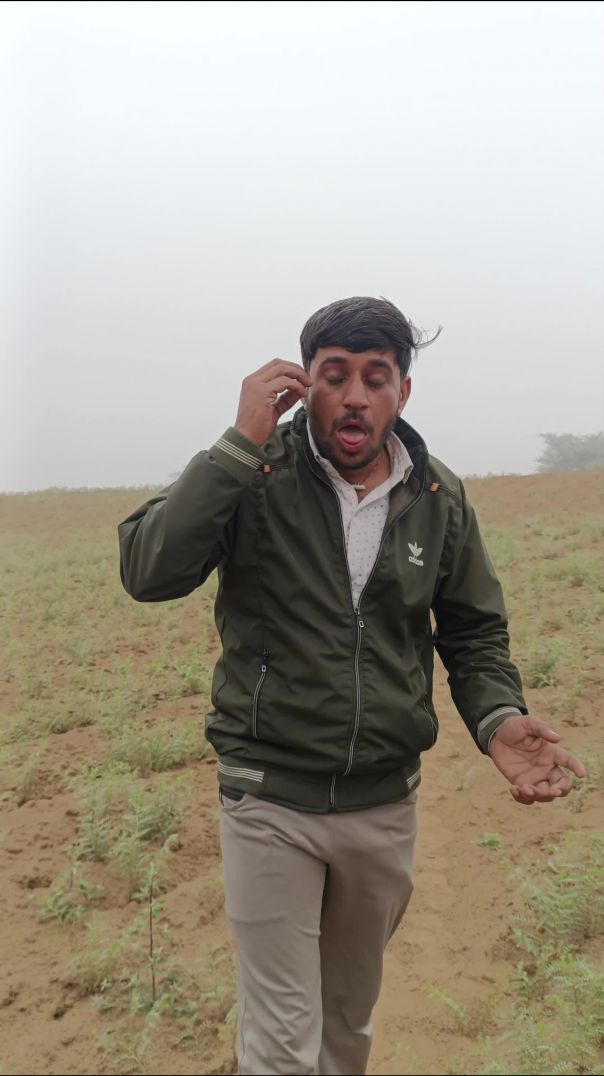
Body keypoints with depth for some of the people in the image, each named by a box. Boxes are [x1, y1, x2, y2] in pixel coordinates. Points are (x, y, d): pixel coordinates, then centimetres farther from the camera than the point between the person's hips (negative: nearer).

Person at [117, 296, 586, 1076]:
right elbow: (147, 572, -24)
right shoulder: (254, 475, -12)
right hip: (270, 801, -3)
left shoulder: (440, 499, -3)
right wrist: (241, 445, -28)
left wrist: (498, 718, -14)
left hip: (386, 803, 3)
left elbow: (475, 633, 6)